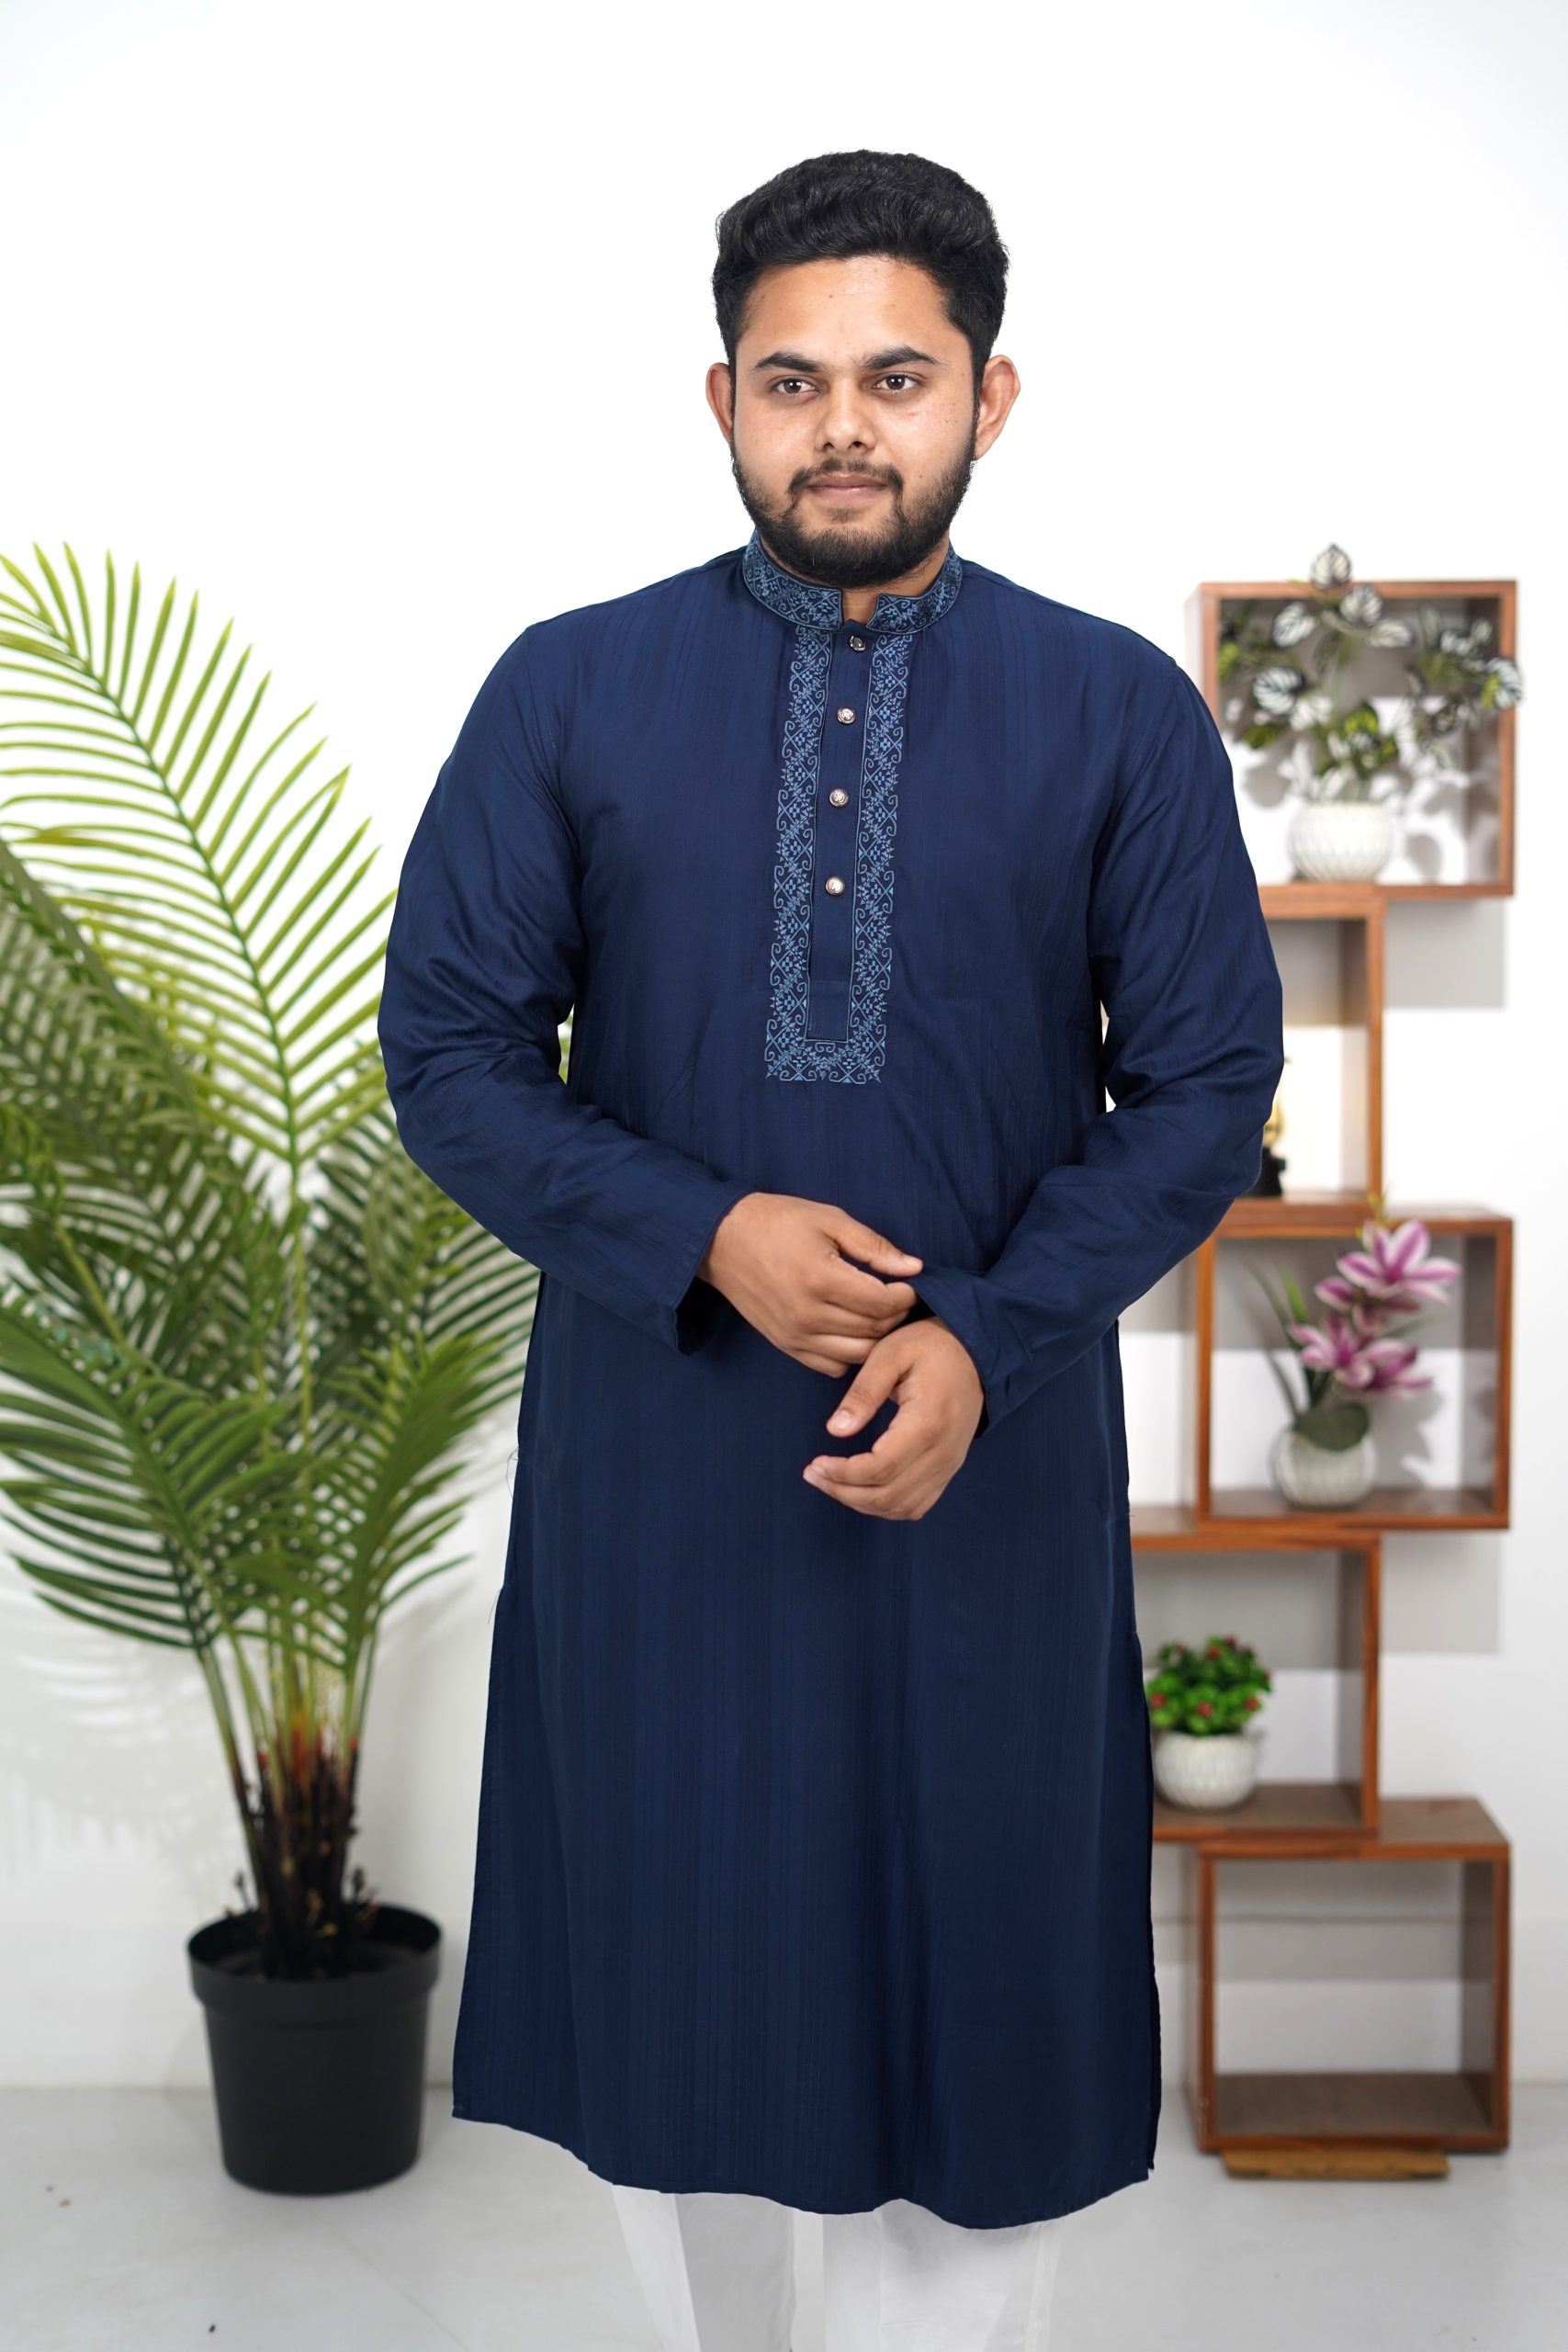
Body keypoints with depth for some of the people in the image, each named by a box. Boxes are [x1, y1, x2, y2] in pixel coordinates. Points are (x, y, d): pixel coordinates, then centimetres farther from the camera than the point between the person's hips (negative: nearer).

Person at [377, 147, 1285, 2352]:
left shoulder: (1122, 713, -3)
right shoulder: (568, 693, -2)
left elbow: (1207, 1080, -3)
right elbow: (449, 1048, -1)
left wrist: (988, 1334, -16)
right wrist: (703, 1238, -16)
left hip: (991, 1444, 0)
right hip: (653, 1441, 1)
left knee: (974, 1960, 11)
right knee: (672, 1953, 16)